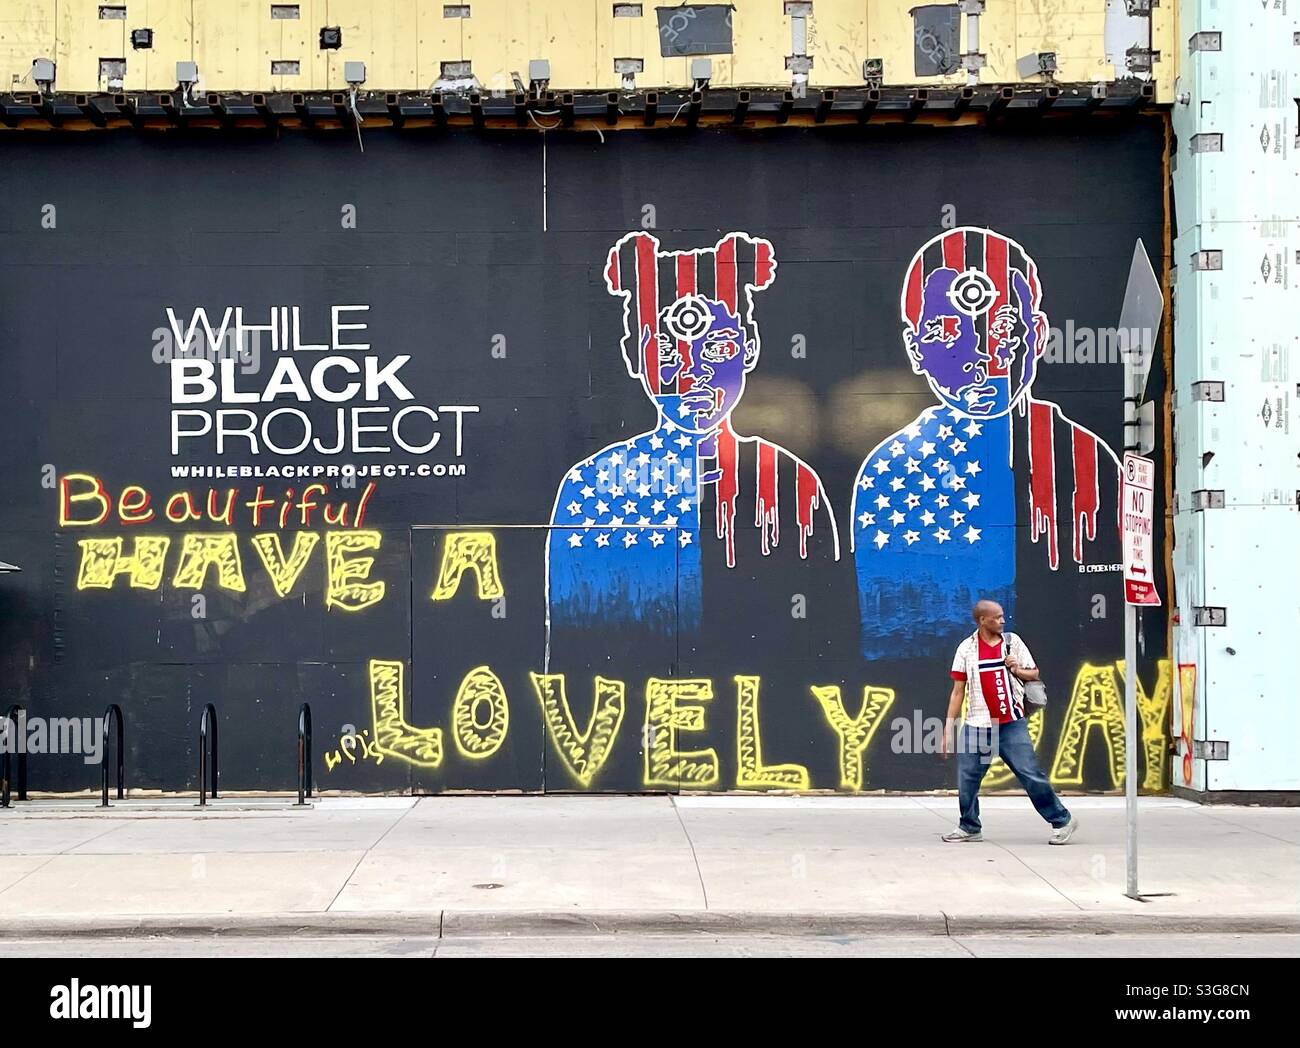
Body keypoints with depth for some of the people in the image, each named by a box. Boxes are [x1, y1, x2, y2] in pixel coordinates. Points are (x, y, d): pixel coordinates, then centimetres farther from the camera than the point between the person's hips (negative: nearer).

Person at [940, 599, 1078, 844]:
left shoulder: (1012, 641, 4)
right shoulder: (966, 648, 3)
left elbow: (1034, 674, 12)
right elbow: (958, 691, 6)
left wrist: (1017, 670, -10)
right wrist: (948, 728, 3)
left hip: (1011, 724, -1)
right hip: (977, 725, 1)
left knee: (1031, 774, -6)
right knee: (966, 778, 2)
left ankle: (1062, 820, 6)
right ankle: (970, 828, 19)